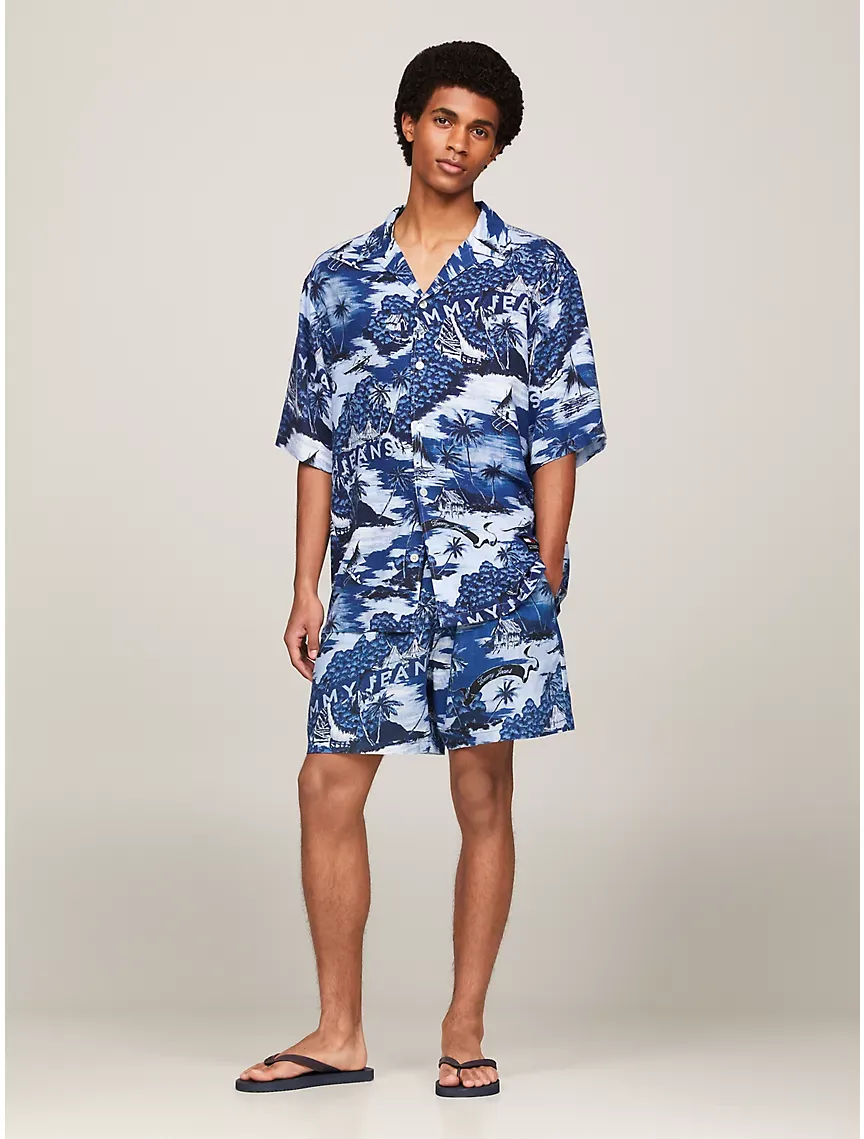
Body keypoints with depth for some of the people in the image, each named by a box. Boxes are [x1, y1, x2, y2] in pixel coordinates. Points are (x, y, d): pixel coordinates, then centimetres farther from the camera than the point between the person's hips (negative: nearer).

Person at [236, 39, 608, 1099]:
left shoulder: (536, 273, 3)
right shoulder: (339, 279, 10)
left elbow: (558, 438, 1)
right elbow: (318, 444, 10)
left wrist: (546, 576, -6)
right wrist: (306, 587, 5)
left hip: (494, 572, -2)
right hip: (374, 574, 3)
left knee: (483, 796, 3)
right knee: (328, 785, -1)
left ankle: (465, 1029, 14)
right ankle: (339, 1033, 11)